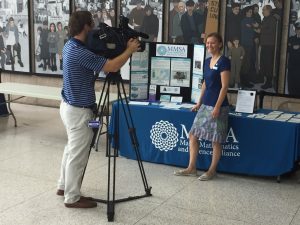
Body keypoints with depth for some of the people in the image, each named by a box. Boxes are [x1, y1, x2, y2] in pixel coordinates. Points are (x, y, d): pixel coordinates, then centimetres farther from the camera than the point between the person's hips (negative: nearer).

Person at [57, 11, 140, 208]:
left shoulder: (70, 46, 6)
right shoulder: (80, 52, -25)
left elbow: (98, 61, 18)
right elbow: (112, 66, -27)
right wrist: (130, 50, -11)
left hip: (70, 106, 10)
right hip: (78, 111, -10)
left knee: (71, 149, 22)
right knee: (77, 155, 0)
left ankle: (64, 186, 34)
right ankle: (72, 198, 11)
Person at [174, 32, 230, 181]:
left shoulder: (224, 61, -11)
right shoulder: (207, 61, 12)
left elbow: (224, 86, -15)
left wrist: (217, 107, -19)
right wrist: (199, 102, 18)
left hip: (217, 106, -8)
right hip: (205, 105, 8)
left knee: (216, 140, 3)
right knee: (193, 135, 8)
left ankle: (212, 170, 17)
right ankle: (191, 168, 17)